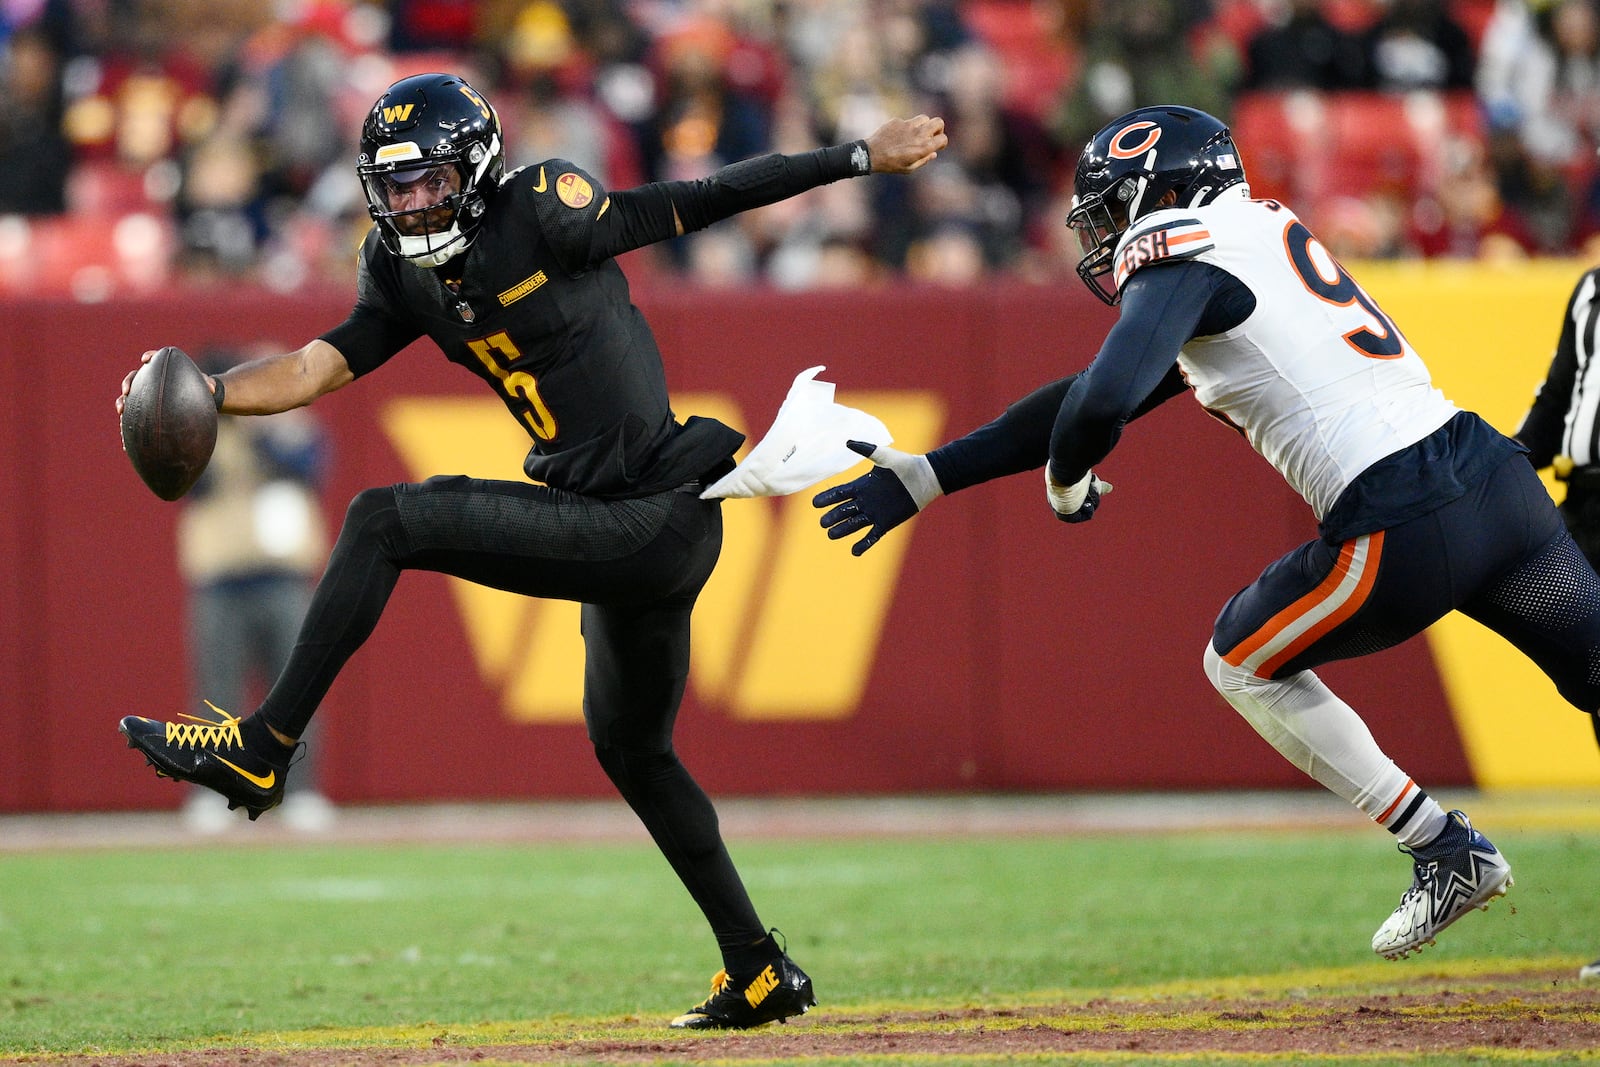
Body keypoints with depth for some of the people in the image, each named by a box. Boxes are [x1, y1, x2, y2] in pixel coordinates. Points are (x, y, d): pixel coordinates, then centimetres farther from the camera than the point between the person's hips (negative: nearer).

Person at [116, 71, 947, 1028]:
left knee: (384, 520, -16)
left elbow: (701, 202, -11)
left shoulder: (544, 214, -12)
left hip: (660, 520, -10)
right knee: (631, 750, 24)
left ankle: (263, 748, -11)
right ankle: (761, 974, 32)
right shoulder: (410, 274, 10)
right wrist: (208, 393, -14)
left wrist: (863, 157, -12)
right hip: (613, 528, 10)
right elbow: (320, 365, 4)